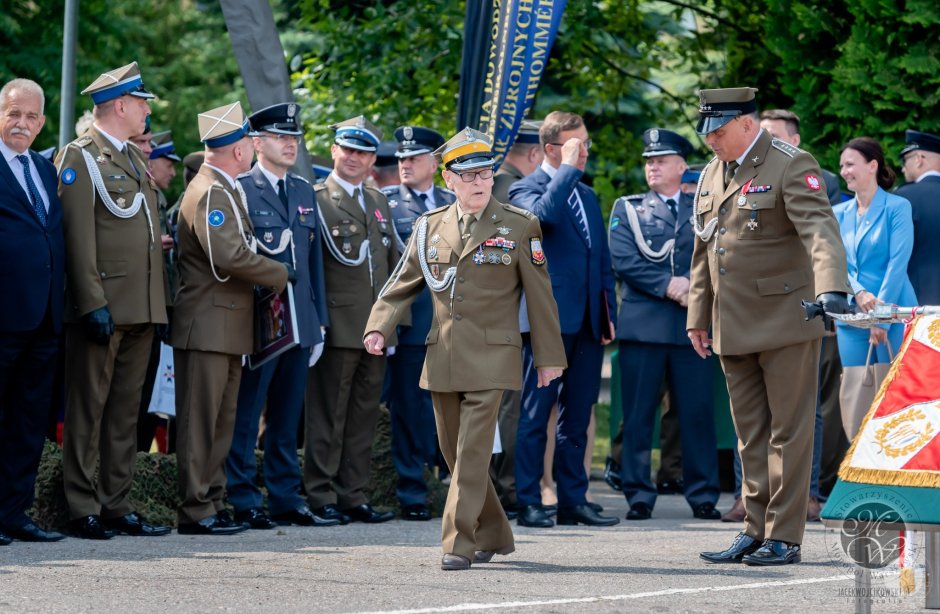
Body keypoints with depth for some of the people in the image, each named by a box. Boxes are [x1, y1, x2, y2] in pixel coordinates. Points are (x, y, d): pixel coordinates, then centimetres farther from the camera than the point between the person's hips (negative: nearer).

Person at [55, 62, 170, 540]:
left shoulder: (137, 159, 19)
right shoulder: (80, 158, -7)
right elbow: (79, 238, -13)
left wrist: (161, 304, 17)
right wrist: (93, 303, -20)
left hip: (141, 311, 8)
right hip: (102, 310, -8)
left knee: (125, 411, 9)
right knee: (88, 410, -3)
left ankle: (117, 506, 14)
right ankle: (83, 511, 0)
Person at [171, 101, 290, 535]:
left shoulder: (225, 190, 17)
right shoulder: (210, 193, -16)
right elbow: (230, 255, -25)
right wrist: (280, 274, -13)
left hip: (228, 325, 10)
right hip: (208, 325, -10)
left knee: (222, 420, 13)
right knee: (200, 420, -7)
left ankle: (212, 503, 18)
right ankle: (195, 511, -5)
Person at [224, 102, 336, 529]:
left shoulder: (304, 191, 16)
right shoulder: (239, 189, -5)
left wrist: (319, 320, 14)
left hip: (300, 323, 6)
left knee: (287, 418, 11)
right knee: (245, 417, -2)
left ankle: (286, 499, 15)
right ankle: (243, 502, 1)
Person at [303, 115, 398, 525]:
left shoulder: (379, 202, 17)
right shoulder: (316, 199, -5)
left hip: (376, 328, 7)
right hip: (338, 327, -7)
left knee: (363, 418, 9)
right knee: (328, 417, -2)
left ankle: (353, 496, 14)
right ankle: (321, 497, 2)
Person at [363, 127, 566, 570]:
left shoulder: (520, 227, 0)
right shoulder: (429, 227, 10)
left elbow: (540, 295, 2)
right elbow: (401, 285, 12)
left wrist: (549, 357, 1)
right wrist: (379, 328, -5)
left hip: (491, 358, -4)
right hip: (443, 359, 4)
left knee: (472, 453, -12)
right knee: (455, 453, 10)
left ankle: (459, 545, -10)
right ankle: (494, 535, 24)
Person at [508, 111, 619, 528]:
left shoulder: (587, 196, 19)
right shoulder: (526, 189, -3)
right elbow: (544, 213, -27)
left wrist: (608, 313, 12)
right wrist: (569, 168, -17)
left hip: (588, 322, 7)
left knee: (577, 418, 10)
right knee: (536, 416, -3)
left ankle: (573, 501, 14)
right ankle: (528, 504, 0)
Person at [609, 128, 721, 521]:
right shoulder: (627, 209, 11)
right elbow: (623, 260, -2)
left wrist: (693, 284, -13)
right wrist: (667, 285, -11)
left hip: (692, 323, 1)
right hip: (642, 323, -1)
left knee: (697, 412, 0)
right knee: (638, 414, -1)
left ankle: (703, 495, 6)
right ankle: (638, 495, 4)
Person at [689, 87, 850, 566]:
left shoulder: (791, 166, -11)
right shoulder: (712, 173, 13)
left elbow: (820, 230, -25)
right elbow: (703, 252, 20)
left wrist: (832, 289, -40)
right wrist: (698, 316, 18)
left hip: (785, 320, -7)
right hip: (735, 329, 7)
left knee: (789, 430, -2)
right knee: (750, 435, 10)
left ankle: (784, 536, 1)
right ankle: (755, 531, 15)